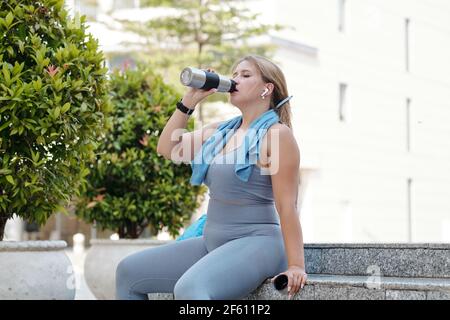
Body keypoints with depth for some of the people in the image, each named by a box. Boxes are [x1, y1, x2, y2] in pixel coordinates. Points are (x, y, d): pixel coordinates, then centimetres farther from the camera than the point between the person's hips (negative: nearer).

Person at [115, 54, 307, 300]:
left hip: (255, 243, -9)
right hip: (213, 242, 9)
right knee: (129, 271, 6)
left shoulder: (276, 133, -10)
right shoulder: (219, 131, 14)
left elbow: (287, 206, -14)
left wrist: (296, 265, -17)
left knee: (189, 288, -35)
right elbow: (167, 148, 11)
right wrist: (190, 99, 5)